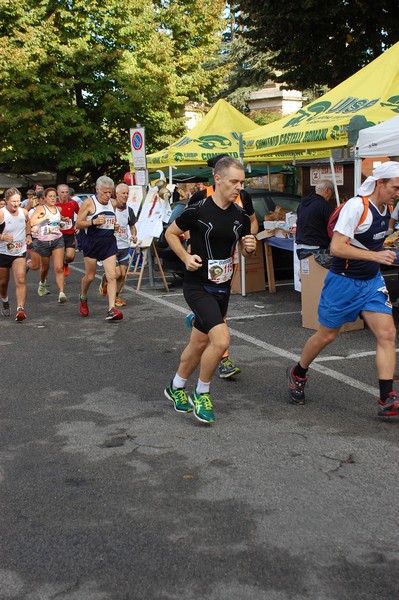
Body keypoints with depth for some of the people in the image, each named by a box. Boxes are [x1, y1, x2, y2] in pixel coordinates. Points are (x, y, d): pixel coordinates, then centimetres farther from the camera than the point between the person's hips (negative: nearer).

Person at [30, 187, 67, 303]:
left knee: (59, 268, -13)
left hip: (57, 240, 2)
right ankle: (42, 283, 49)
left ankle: (61, 293, -21)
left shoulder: (58, 209, 9)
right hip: (43, 241, -2)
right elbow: (31, 222, -20)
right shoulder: (41, 208, -6)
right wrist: (45, 217, -19)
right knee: (45, 267, 17)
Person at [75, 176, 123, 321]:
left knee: (112, 276, -9)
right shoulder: (89, 203, -6)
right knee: (90, 276, 9)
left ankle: (111, 309, -12)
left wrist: (115, 226, 6)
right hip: (92, 242, -4)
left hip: (109, 242, 4)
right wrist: (94, 222, -22)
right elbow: (78, 224, -8)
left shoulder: (112, 203, 11)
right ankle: (83, 298, 39)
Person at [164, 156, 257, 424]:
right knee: (221, 339, -20)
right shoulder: (197, 210, -13)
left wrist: (250, 247, -8)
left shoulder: (241, 216, 2)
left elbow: (245, 249, 15)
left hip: (222, 287, 6)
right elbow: (171, 233, 0)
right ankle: (202, 394, 3)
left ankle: (176, 388, 38)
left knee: (199, 343, 15)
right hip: (198, 285, -6)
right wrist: (186, 257, -14)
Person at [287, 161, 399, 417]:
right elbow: (336, 248, -27)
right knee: (326, 336, 9)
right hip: (344, 281, -6)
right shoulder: (356, 206, -21)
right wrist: (375, 255, -31)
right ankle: (298, 375, 35)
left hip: (372, 281, 7)